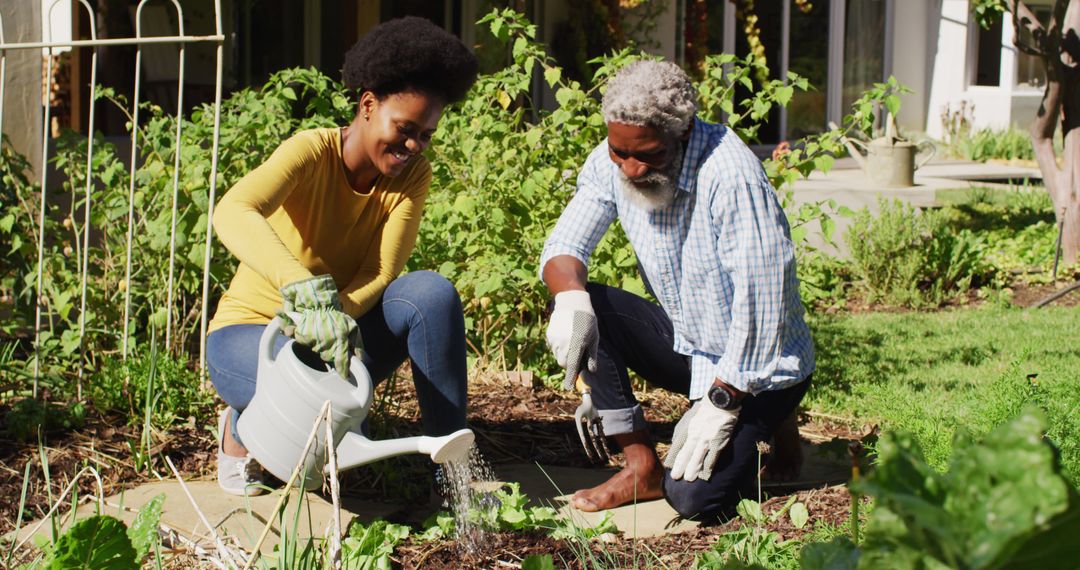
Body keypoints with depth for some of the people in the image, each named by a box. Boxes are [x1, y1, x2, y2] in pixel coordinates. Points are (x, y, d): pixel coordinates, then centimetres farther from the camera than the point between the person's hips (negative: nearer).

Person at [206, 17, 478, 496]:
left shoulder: (412, 176, -7)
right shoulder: (312, 152, -23)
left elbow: (379, 277, -15)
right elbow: (232, 213, -43)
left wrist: (337, 314, -37)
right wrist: (307, 290, -58)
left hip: (339, 331, 5)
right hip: (250, 332, -5)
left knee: (432, 293, -23)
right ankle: (240, 429, -3)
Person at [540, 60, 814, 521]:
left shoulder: (731, 175, -29)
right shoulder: (612, 163, -9)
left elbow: (762, 299, -27)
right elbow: (565, 243, -4)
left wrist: (721, 404, -24)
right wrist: (570, 299, -29)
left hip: (756, 366, -6)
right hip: (685, 343, 6)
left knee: (693, 500, -21)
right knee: (584, 309, -18)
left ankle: (765, 428, 11)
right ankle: (643, 467, -7)